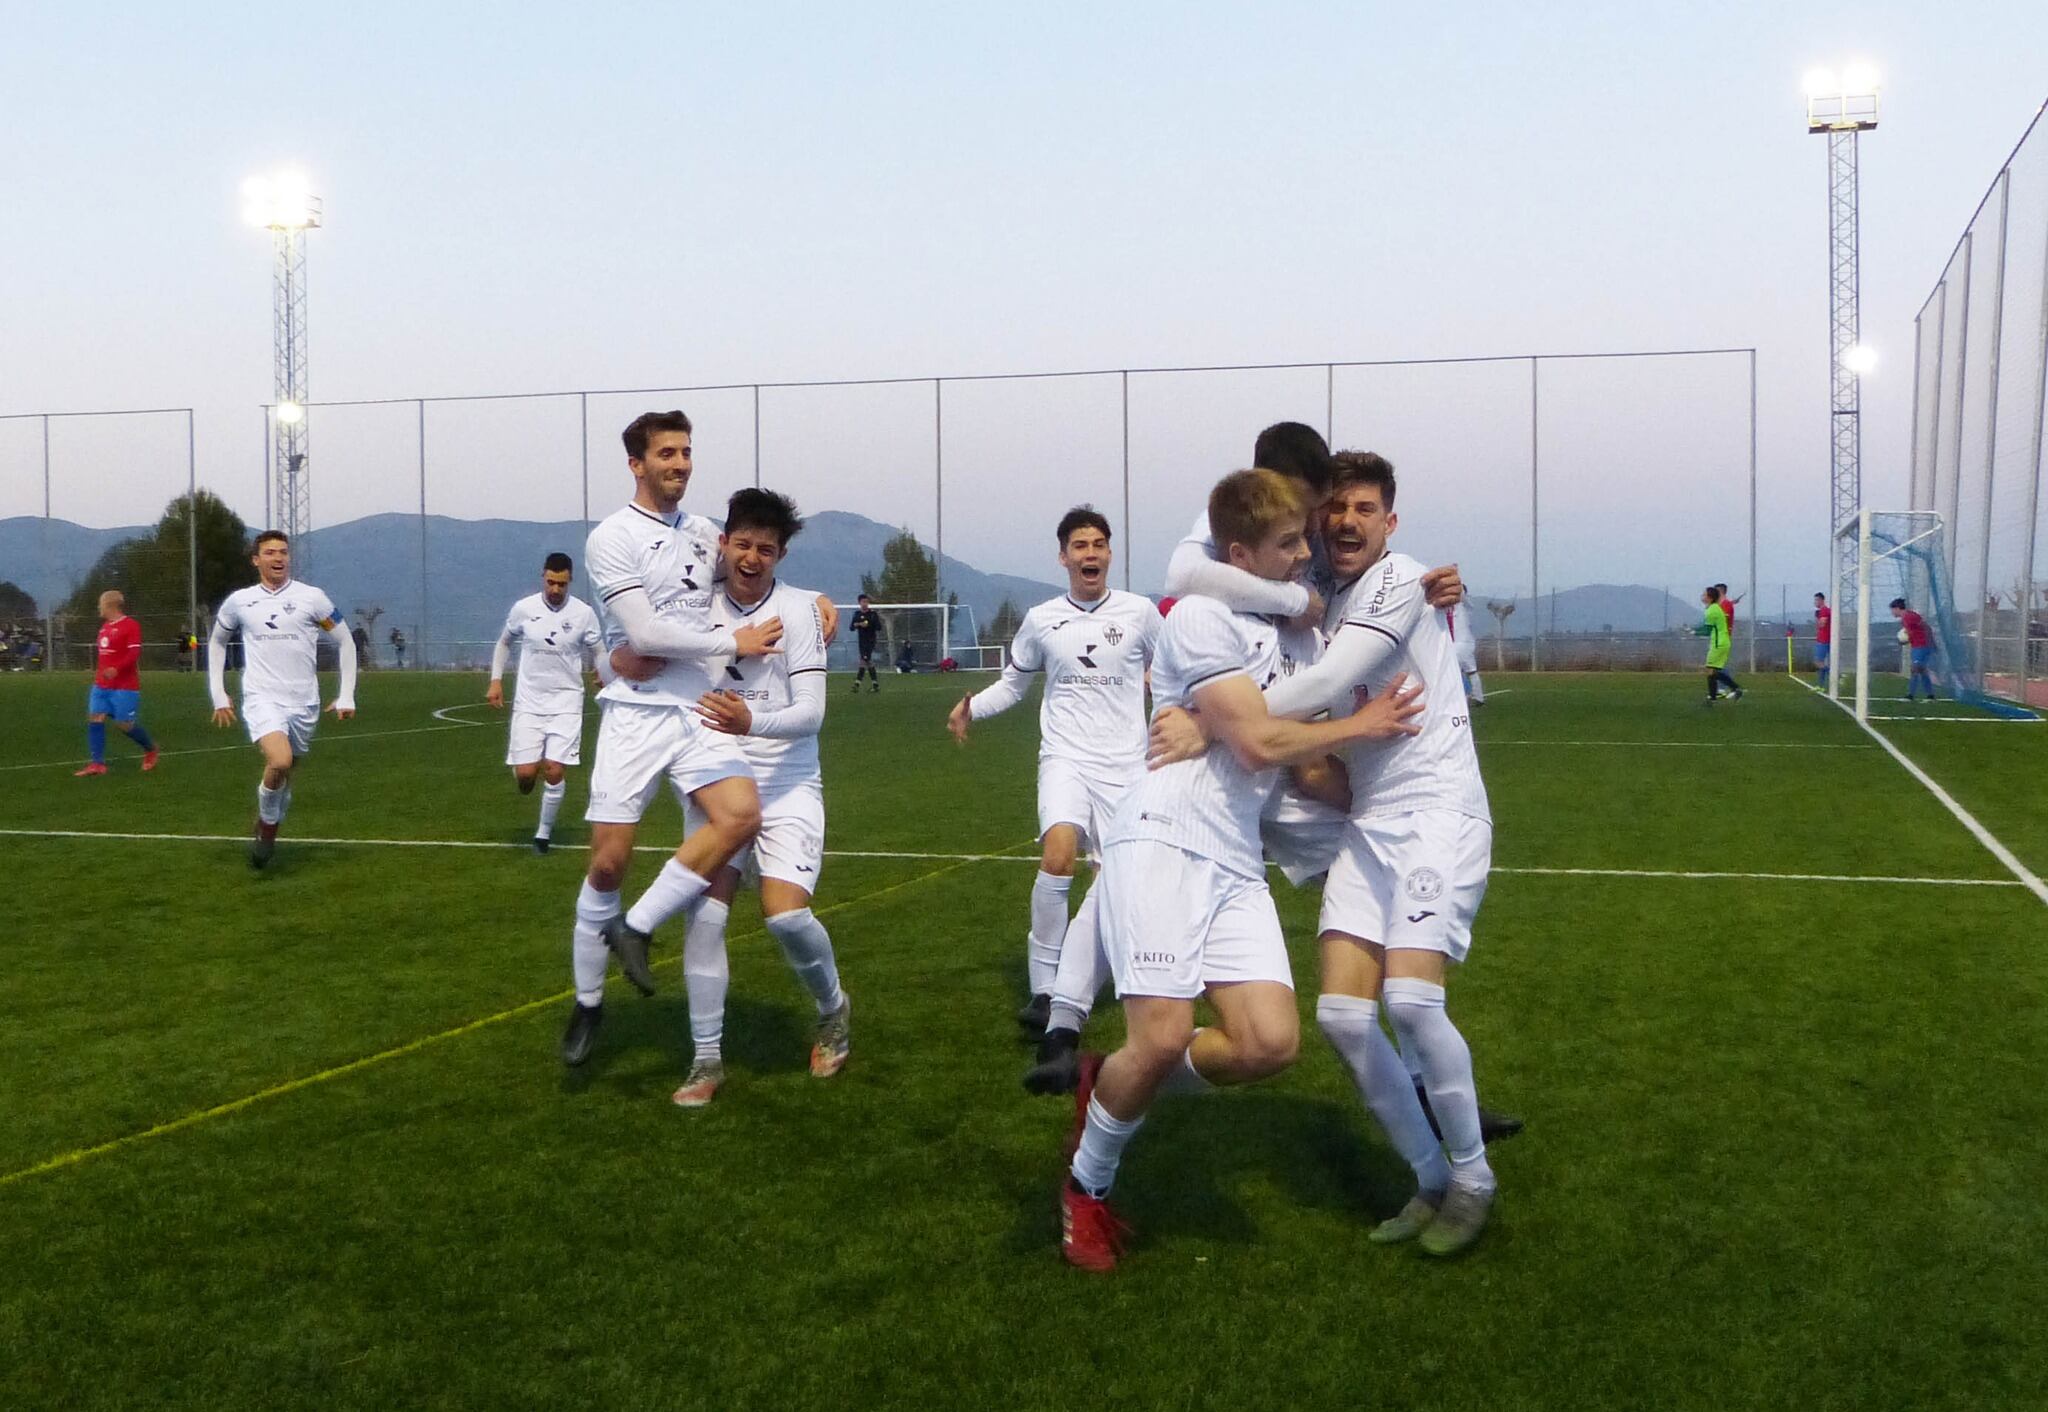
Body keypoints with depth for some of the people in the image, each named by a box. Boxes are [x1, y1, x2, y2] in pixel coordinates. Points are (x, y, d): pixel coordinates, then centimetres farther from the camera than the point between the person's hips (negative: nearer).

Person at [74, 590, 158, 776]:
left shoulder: (131, 625, -13)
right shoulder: (105, 626, 13)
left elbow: (134, 653, -22)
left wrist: (116, 669, -34)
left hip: (125, 687, -8)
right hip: (101, 685, 8)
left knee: (124, 725, -3)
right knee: (94, 719, -3)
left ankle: (150, 749, 23)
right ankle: (97, 764, -1)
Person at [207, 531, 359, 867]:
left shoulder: (311, 597, 0)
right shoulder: (238, 601, 4)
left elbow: (345, 641, 6)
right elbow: (216, 642, 20)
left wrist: (346, 696, 0)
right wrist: (219, 697, 14)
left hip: (304, 702, 2)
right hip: (262, 699, -2)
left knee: (285, 776, 11)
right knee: (280, 761, -26)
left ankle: (266, 833, 35)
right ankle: (268, 826, -2)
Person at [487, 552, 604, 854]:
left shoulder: (583, 613, -5)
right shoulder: (523, 608, -2)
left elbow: (599, 654, 4)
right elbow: (504, 643, 15)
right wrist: (496, 680, 5)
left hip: (566, 702, -1)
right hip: (528, 702, 1)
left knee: (554, 772, -8)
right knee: (525, 773, -7)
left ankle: (544, 832, 13)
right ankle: (527, 781, 31)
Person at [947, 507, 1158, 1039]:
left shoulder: (1139, 612, 2)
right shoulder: (1040, 620, 5)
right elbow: (1013, 683, 17)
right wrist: (971, 708, 0)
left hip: (1126, 764, 1)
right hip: (1066, 758, -1)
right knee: (1058, 854, -25)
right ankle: (1044, 990, -17)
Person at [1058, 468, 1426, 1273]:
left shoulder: (1282, 627, 21)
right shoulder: (1203, 618, -6)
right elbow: (1258, 743, -12)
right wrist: (1361, 725, 0)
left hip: (1236, 864, 8)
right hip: (1164, 842, -8)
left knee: (1271, 1043, -8)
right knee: (1164, 1035, -18)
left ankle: (1113, 1086, 16)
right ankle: (1086, 1185, 10)